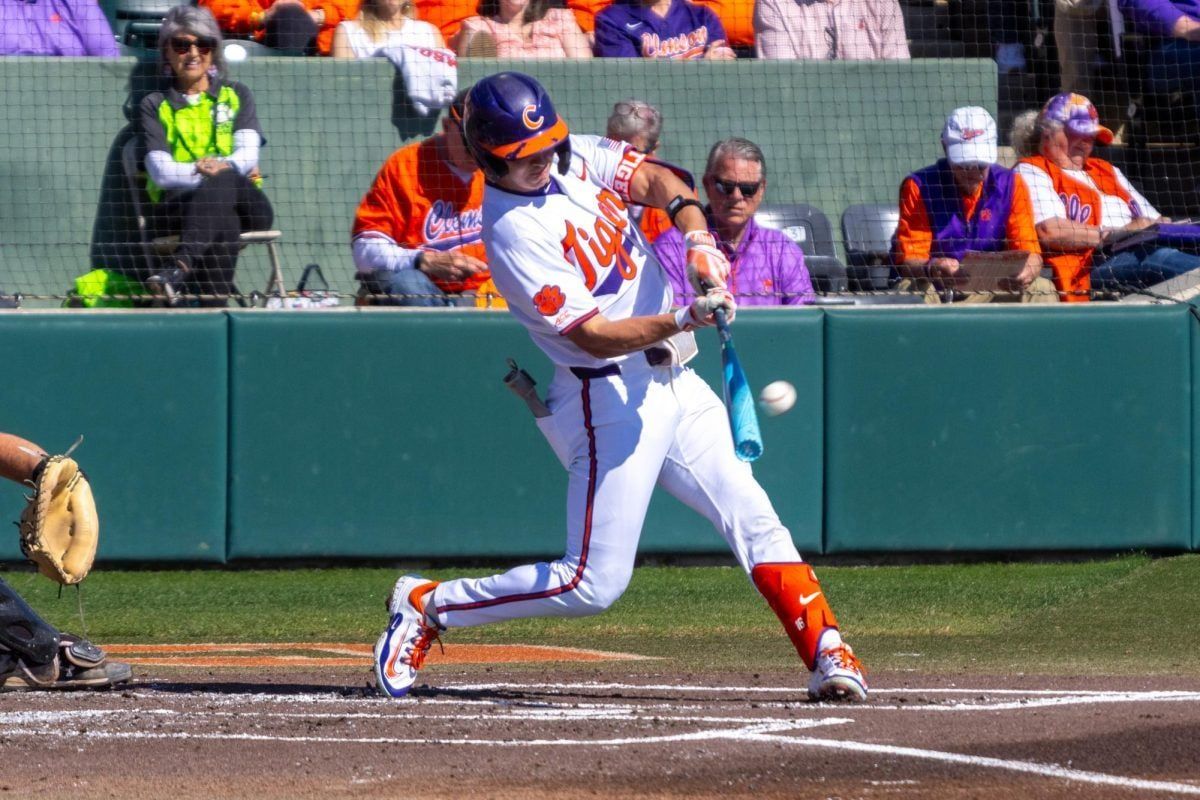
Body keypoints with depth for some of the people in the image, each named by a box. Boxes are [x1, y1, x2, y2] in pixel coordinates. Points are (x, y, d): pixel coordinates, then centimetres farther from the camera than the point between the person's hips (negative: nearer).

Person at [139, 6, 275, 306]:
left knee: (222, 183, -38)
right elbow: (161, 172, 0)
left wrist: (222, 169, -20)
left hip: (244, 205, 1)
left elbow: (248, 155, 2)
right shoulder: (155, 106, 16)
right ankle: (214, 300, -56)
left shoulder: (236, 96, 21)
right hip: (176, 210, -1)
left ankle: (180, 267, -56)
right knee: (224, 221, -38)